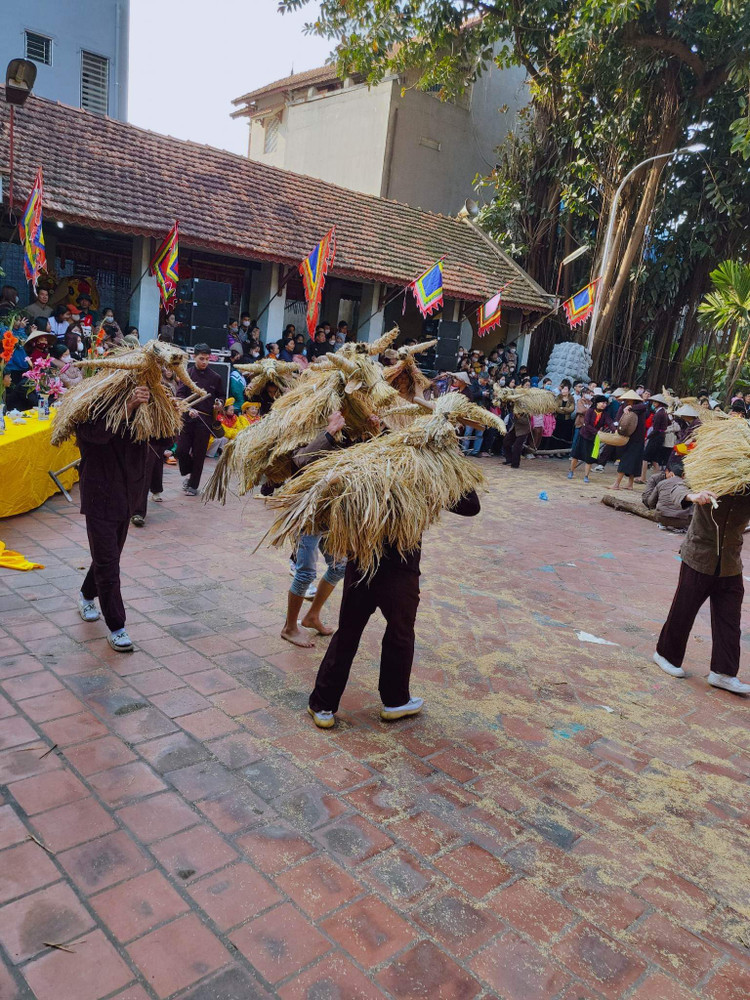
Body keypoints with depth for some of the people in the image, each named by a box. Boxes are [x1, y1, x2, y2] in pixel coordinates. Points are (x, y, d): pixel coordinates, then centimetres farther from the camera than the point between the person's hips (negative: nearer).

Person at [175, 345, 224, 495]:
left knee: (199, 453, 4)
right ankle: (188, 474, 26)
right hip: (187, 418, 0)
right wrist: (189, 409, -19)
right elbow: (180, 394, -4)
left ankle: (193, 485, 16)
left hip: (205, 419, 0)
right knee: (181, 450, -4)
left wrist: (219, 402, -5)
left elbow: (221, 395, 18)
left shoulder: (214, 377, 6)